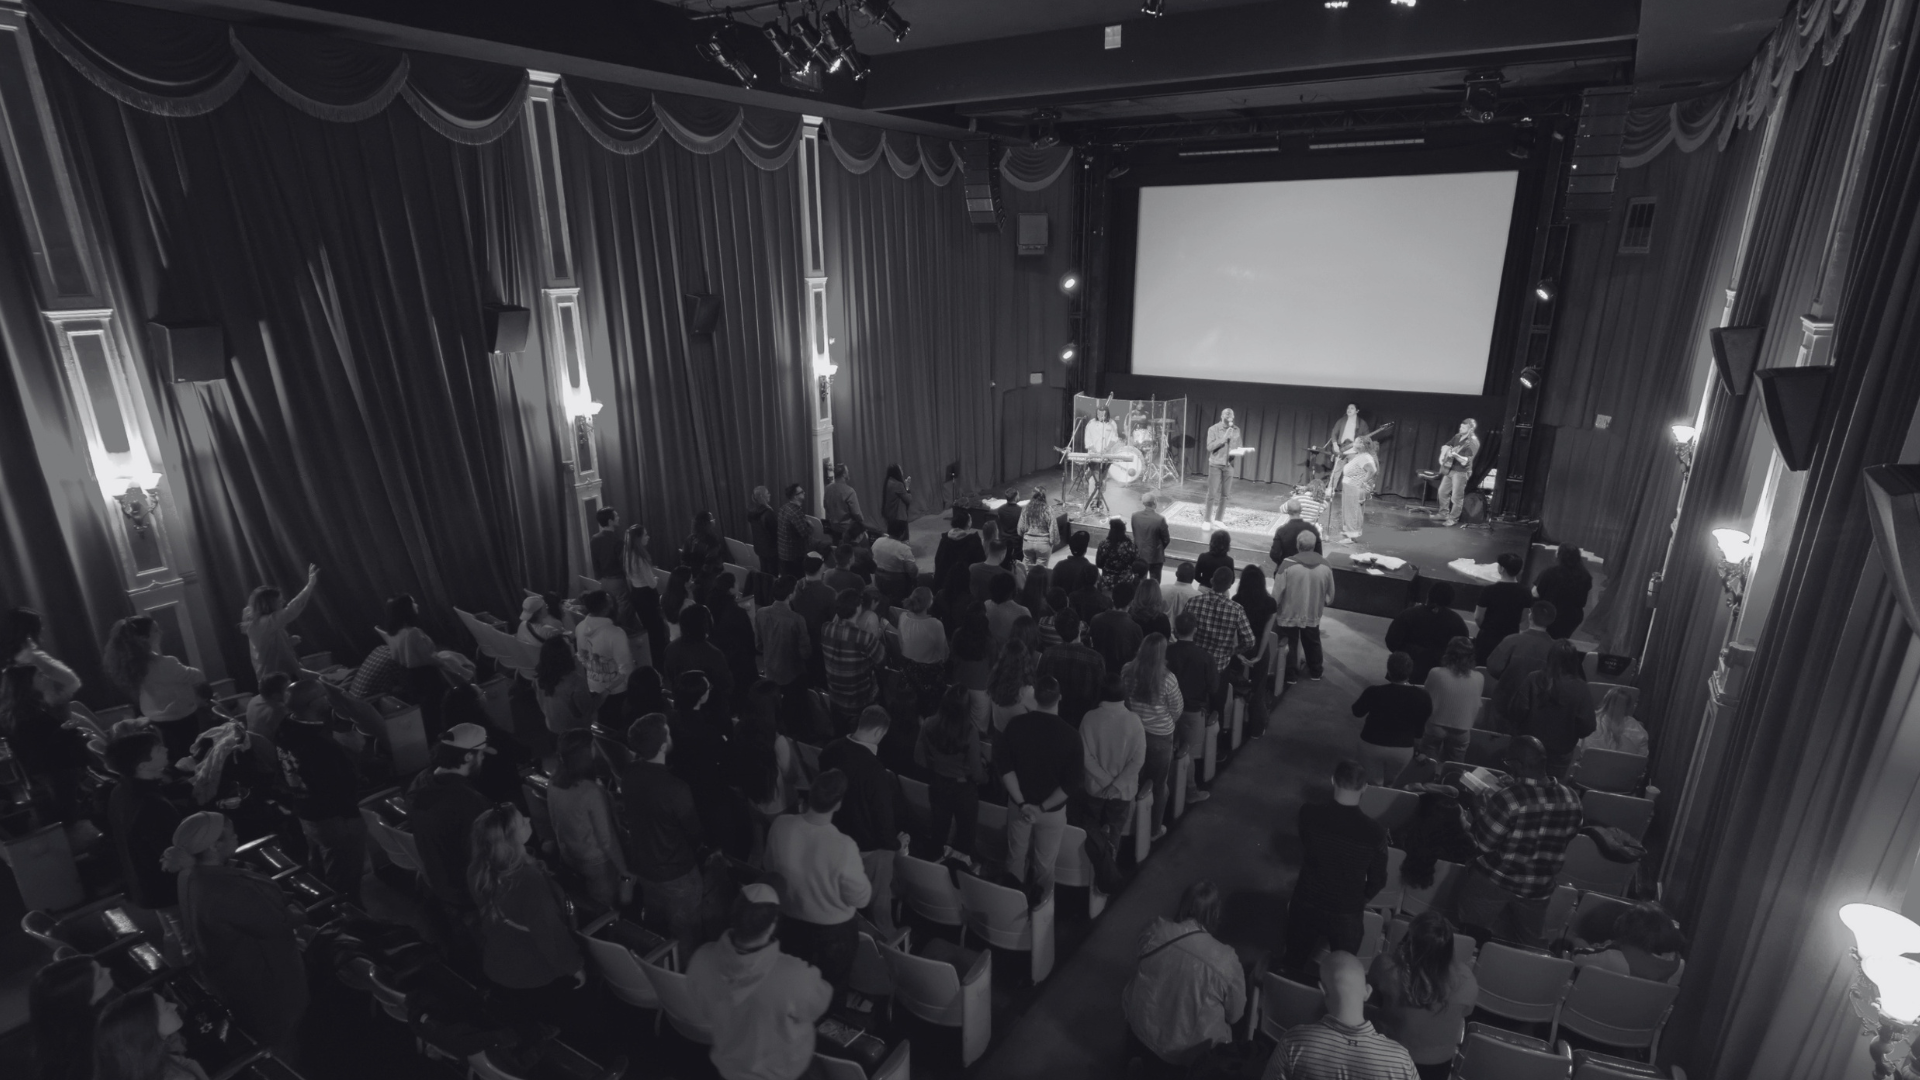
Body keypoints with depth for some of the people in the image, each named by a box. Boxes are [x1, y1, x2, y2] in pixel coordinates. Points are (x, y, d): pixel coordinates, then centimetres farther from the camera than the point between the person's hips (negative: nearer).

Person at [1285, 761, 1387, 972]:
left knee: (1295, 967, 26)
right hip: (1346, 914, -1)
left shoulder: (1308, 813, -20)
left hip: (1305, 905, 1)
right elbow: (1378, 880, -7)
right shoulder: (1375, 832, -25)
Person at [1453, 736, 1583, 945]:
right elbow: (1562, 839, 9)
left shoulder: (1507, 797, -27)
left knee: (1468, 936, 17)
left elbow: (1482, 843, -17)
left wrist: (1471, 805, -3)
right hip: (1538, 888, 5)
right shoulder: (1571, 799, -9)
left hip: (1495, 880, -5)